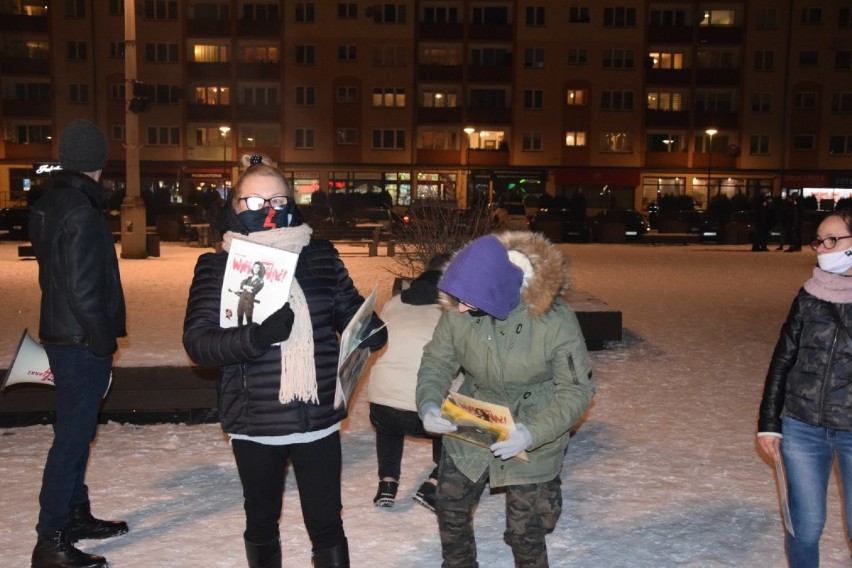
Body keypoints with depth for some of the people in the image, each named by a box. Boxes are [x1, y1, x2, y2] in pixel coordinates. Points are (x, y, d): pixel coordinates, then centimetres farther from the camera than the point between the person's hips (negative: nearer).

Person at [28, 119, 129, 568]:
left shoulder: (47, 205, 10)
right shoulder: (82, 213, -20)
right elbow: (84, 290, -23)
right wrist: (105, 342, -14)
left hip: (60, 333, 10)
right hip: (81, 341, -10)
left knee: (76, 429, 19)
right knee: (73, 435, -2)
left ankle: (76, 515, 33)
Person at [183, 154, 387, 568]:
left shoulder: (322, 256, 2)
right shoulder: (217, 266, -3)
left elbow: (350, 311, 11)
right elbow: (197, 341, -11)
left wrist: (371, 331, -12)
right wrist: (256, 337, -28)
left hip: (318, 419, 1)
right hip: (255, 423, 0)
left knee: (326, 525, 10)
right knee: (262, 523, 19)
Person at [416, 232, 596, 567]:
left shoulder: (555, 320, -29)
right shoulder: (457, 309, -19)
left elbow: (578, 389, -20)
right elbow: (436, 361, -4)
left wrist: (533, 433, -32)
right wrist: (428, 403, -24)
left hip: (531, 442, -4)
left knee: (525, 530, 7)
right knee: (450, 508, 19)